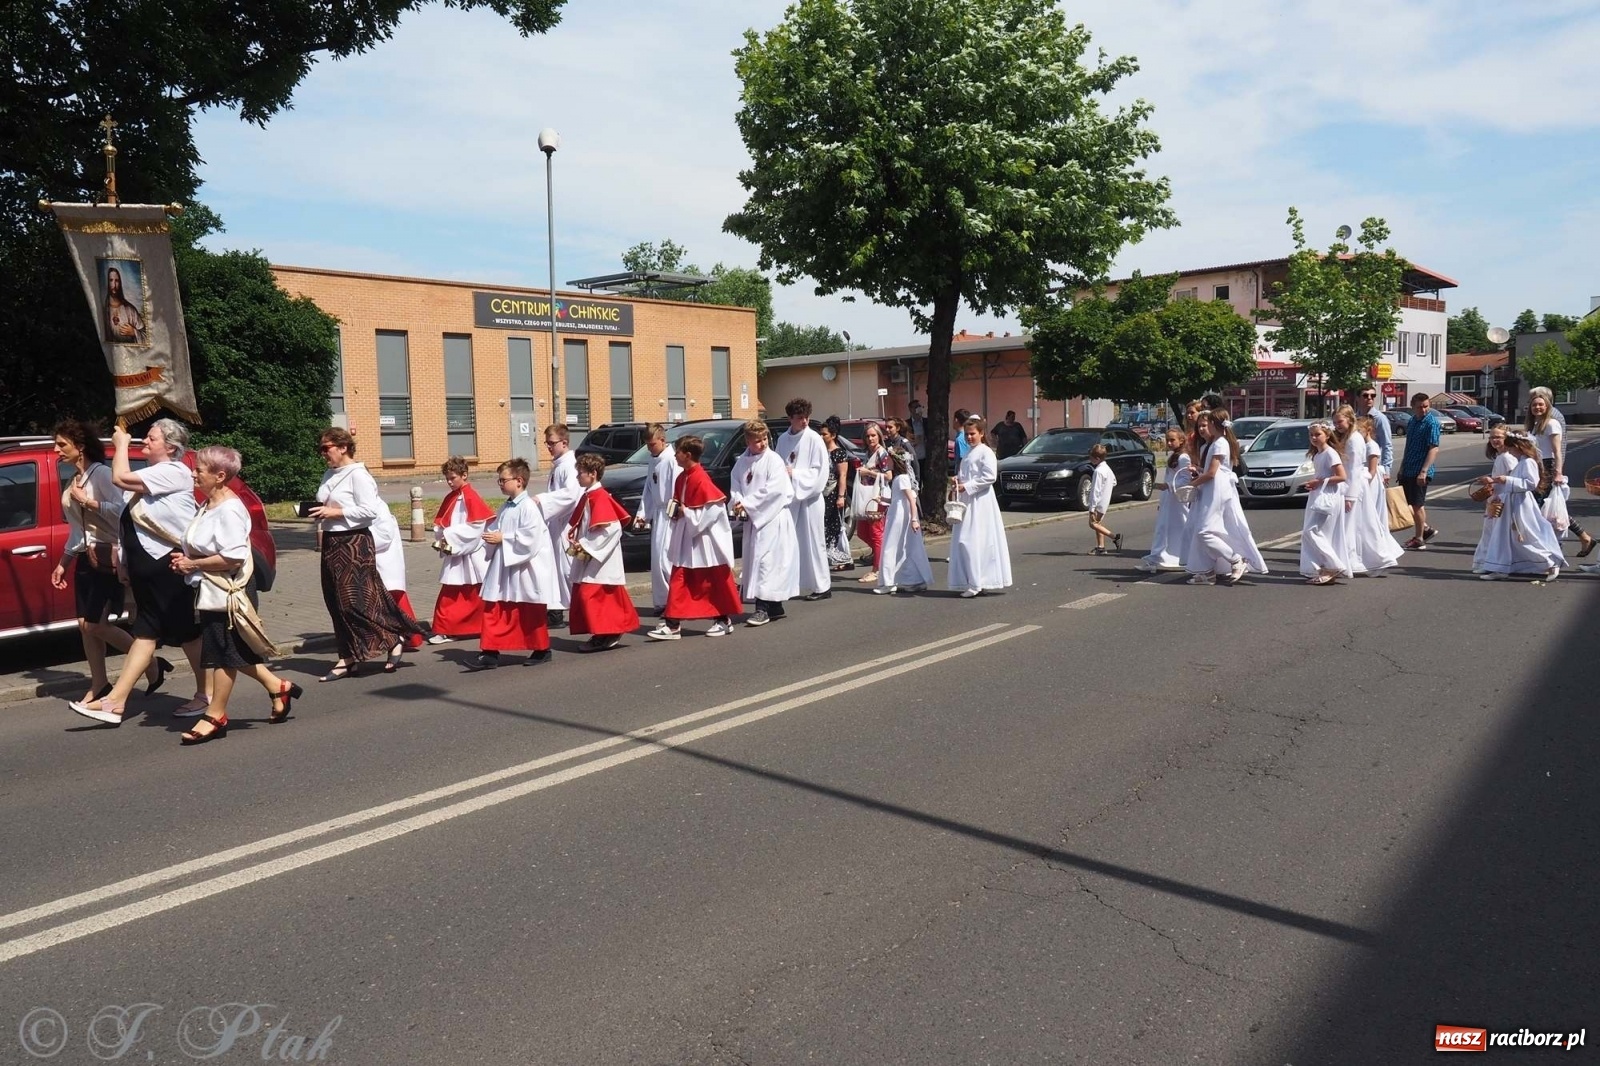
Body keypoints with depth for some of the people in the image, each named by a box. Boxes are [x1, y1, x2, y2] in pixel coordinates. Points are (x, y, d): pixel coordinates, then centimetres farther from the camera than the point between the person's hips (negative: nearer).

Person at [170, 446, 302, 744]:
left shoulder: (229, 509, -19)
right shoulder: (209, 504, 11)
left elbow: (233, 557, -25)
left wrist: (193, 565, -17)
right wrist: (186, 559, 5)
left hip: (225, 593, -10)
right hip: (210, 592, 10)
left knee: (224, 654, 1)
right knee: (235, 651, 15)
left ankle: (215, 716, 9)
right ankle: (277, 687, 27)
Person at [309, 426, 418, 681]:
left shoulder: (358, 475, -11)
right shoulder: (329, 475, 14)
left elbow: (369, 510, -18)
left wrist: (334, 512, -18)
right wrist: (318, 513, 1)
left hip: (354, 542, -9)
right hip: (332, 542, 9)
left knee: (356, 601, -10)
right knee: (336, 602, 8)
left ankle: (395, 639, 7)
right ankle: (348, 658, 15)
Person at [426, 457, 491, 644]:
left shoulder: (470, 497, -13)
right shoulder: (450, 498, 10)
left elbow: (475, 526, -19)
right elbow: (440, 523, 13)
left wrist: (451, 537, -19)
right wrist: (441, 538, -6)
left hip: (471, 555, -7)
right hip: (454, 554, 7)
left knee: (476, 596, 6)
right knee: (449, 595, 4)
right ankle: (445, 631, 11)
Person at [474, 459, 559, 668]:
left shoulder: (528, 507, -16)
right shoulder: (505, 507, 11)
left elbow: (531, 538, -23)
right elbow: (497, 529, 18)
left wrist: (503, 538, -19)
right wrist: (491, 537, -4)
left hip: (525, 570, -8)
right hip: (503, 568, 8)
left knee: (531, 615, 7)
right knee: (493, 611, 3)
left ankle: (542, 650, 23)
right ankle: (490, 653, 5)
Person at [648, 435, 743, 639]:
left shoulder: (701, 480, -20)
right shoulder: (682, 477, 7)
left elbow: (713, 509, -23)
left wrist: (685, 511, -17)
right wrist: (676, 511, -1)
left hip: (705, 540, -8)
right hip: (686, 538, 8)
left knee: (715, 582, 6)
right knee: (679, 580, 4)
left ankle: (725, 620, 20)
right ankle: (672, 624, 5)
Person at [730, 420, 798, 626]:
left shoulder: (773, 459, -8)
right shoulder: (742, 462, 10)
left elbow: (773, 489, -16)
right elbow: (735, 486, 9)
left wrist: (747, 503, -15)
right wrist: (738, 503, -11)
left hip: (773, 516, -7)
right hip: (752, 517, 7)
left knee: (766, 559, -13)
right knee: (754, 560, 9)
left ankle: (763, 608, -13)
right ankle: (775, 607, 18)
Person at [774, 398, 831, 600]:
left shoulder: (814, 439, -6)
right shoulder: (783, 439, 8)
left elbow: (819, 471, -10)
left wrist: (794, 474, -15)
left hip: (809, 497, -5)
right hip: (788, 496, 5)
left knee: (811, 541, -1)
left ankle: (821, 586, 6)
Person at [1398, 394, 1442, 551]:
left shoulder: (1431, 423, -12)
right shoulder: (1413, 421, 12)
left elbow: (1434, 449, -19)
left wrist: (1424, 471, -26)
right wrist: (1402, 467, 19)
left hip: (1419, 471, -7)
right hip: (1408, 470, 7)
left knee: (1417, 504, 0)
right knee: (1412, 503, 15)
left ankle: (1419, 540, 10)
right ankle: (1426, 529, 31)